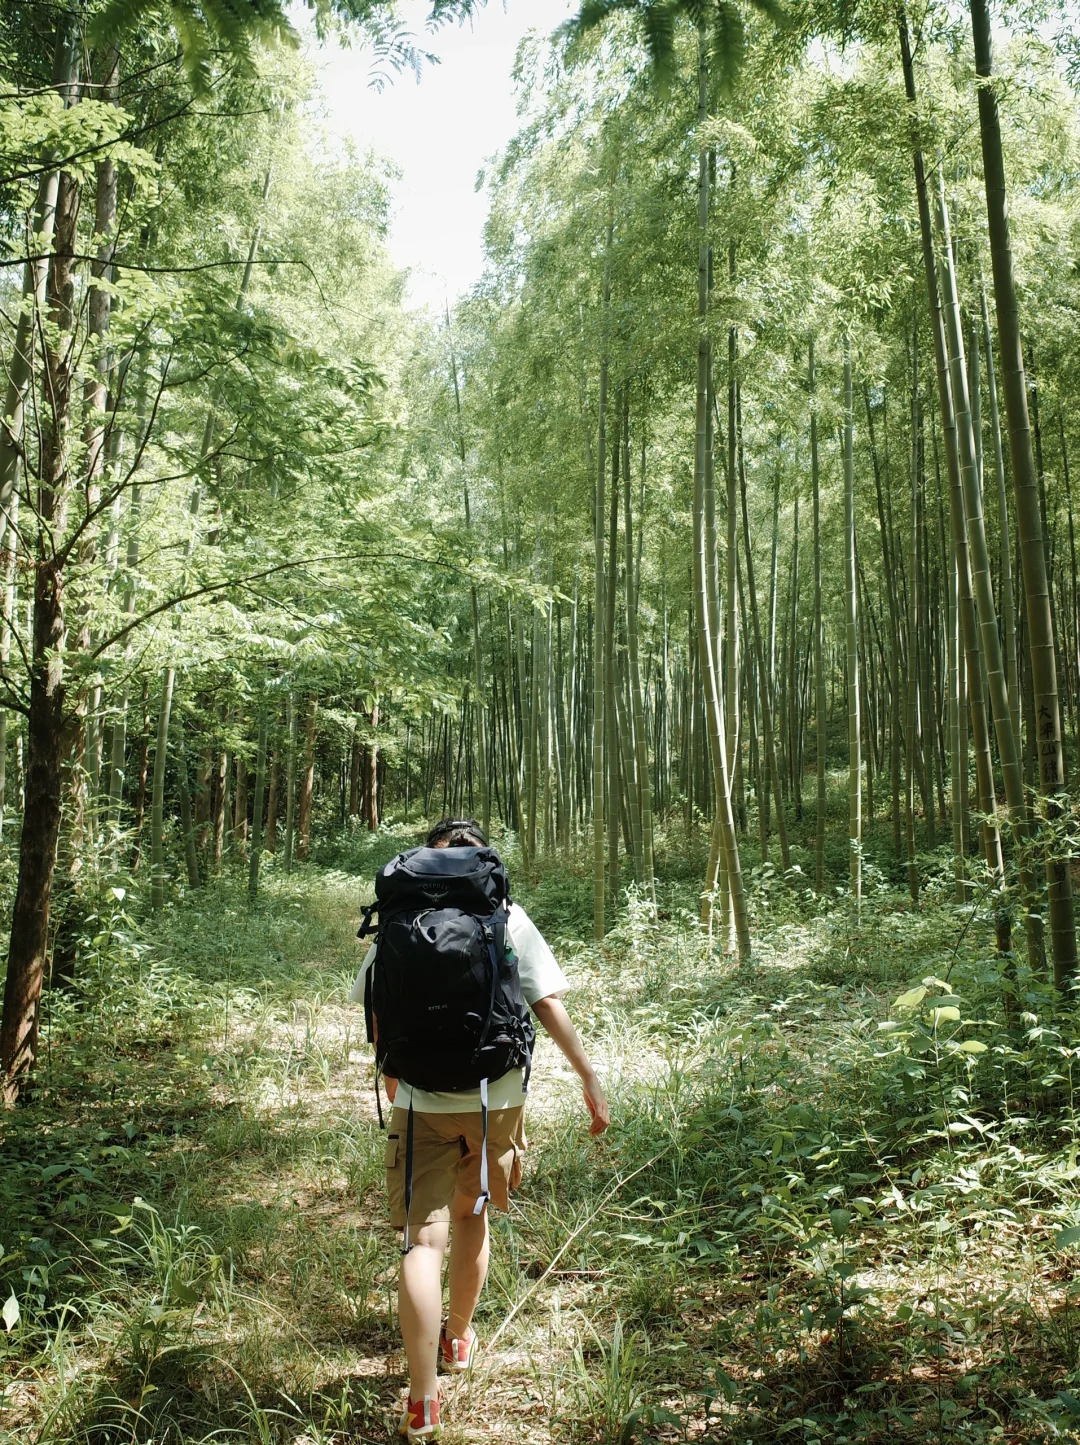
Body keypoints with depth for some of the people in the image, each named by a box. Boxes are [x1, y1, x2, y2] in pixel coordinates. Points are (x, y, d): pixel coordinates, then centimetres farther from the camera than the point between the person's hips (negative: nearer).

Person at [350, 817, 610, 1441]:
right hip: (496, 1099, 1)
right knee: (471, 1216, 23)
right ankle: (459, 1337, 43)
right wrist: (591, 1079, -1)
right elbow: (549, 1006, -8)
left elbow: (377, 1012, 5)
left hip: (421, 1102, -1)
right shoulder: (510, 920, -5)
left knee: (425, 1239, 4)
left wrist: (392, 1076, 22)